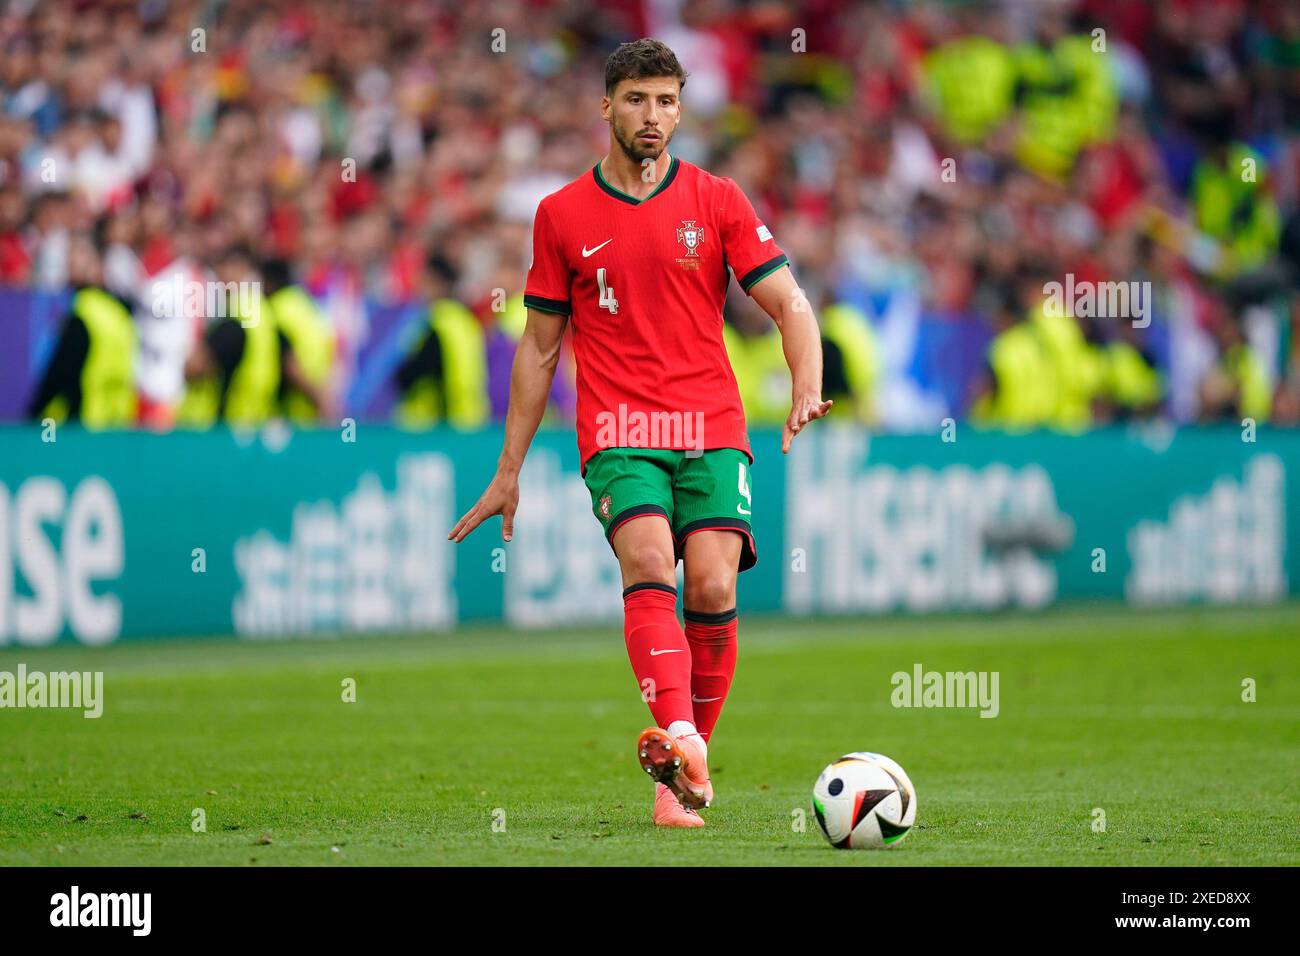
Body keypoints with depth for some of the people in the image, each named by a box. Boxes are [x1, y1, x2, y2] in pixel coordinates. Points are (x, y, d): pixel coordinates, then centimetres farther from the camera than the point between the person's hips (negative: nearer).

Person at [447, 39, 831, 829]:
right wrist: (510, 470, 15)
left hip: (712, 430, 1)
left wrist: (807, 389, -17)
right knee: (648, 563, -25)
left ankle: (686, 772, 1)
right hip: (619, 434, -1)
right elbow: (540, 348, 16)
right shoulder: (563, 215, 10)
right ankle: (680, 743, -45)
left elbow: (788, 302, 3)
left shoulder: (717, 201, 8)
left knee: (713, 588, -15)